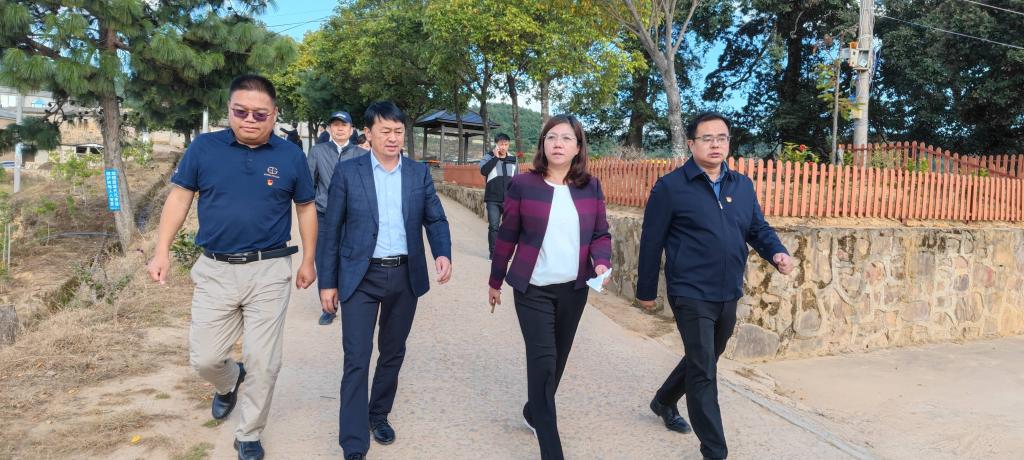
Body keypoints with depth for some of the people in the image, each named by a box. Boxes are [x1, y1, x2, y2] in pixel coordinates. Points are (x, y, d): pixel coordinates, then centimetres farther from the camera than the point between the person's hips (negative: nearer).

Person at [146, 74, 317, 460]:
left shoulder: (291, 156, -2)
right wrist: (162, 252, -3)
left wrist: (308, 262, 9)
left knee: (263, 364, 5)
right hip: (215, 271, 1)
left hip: (269, 272, -1)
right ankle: (229, 382, 44)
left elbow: (306, 208, 8)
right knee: (204, 358, 8)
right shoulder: (203, 147, -2)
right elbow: (179, 197, 4)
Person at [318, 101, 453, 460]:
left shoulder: (420, 173, 4)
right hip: (360, 277, -3)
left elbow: (435, 219, 5)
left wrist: (443, 253, -16)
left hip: (406, 277, 3)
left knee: (393, 354, 17)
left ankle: (379, 414, 39)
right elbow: (332, 231, -1)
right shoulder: (347, 172, -3)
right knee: (357, 360, -4)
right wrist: (328, 282, -2)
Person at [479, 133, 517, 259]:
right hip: (493, 200, -2)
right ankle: (493, 252, 7)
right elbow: (483, 170, -20)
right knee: (493, 226, -2)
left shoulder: (513, 159, 9)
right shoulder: (488, 157, 0)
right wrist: (495, 157, -19)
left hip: (509, 200, 3)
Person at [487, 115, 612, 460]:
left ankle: (533, 412, 42)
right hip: (533, 289, -3)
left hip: (574, 289, 4)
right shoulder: (523, 185, -6)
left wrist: (601, 262, -14)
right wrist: (495, 281, 6)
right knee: (543, 361, -7)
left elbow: (601, 234, 7)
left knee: (558, 359, 16)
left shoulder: (591, 187, 1)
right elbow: (507, 237, 0)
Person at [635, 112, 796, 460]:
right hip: (692, 295, -6)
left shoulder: (743, 185, 9)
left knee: (703, 361, 22)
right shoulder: (670, 187, -9)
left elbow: (758, 229, 12)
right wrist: (646, 290, -2)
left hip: (729, 295, 7)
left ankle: (664, 402, 47)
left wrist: (777, 253, -10)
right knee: (704, 372, -3)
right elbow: (651, 242, -6)